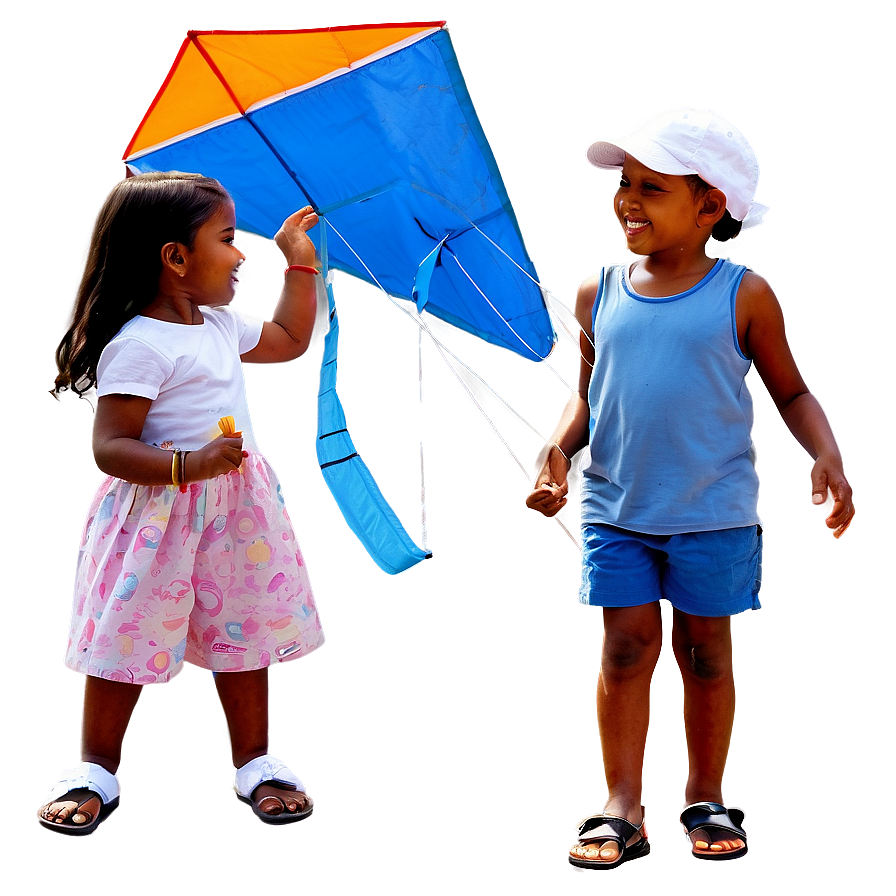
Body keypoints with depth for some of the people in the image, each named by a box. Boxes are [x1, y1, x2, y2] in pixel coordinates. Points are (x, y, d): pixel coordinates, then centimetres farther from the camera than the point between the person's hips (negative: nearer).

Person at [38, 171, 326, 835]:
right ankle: (97, 769, 24)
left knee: (244, 631, 13)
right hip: (159, 515, -7)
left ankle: (255, 760, 29)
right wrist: (187, 465, -34)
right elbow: (111, 447, -22)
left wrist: (301, 264, 20)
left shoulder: (221, 324, 8)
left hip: (233, 511, 7)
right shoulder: (138, 346, -19)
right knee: (126, 635, 5)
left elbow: (291, 340, 25)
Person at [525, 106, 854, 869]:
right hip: (615, 505, 2)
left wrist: (828, 457, -13)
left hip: (714, 510, -2)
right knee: (627, 647, 4)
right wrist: (559, 449, -4)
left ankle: (707, 797, 26)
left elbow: (792, 391, 2)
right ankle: (622, 810, 12)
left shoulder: (743, 296, -3)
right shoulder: (599, 296, 5)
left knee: (706, 648, 9)